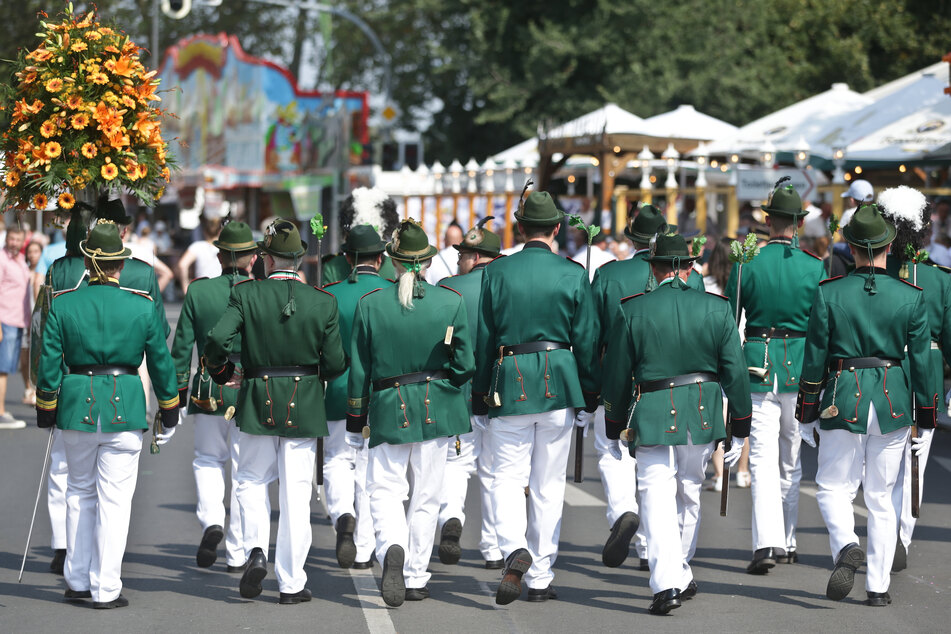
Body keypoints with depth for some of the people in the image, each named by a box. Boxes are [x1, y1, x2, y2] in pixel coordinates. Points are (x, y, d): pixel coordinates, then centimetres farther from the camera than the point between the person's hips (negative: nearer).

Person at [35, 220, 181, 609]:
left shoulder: (63, 306, -1)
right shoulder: (143, 308, -2)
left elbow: (49, 365, 2)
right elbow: (161, 363, 5)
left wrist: (45, 411, 13)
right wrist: (170, 413, 16)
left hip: (77, 405, 2)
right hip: (125, 409, -1)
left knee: (79, 493, 17)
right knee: (114, 499, 2)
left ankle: (78, 581, 22)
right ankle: (106, 589, 2)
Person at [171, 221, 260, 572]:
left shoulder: (198, 292, -4)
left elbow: (181, 347, -1)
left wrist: (177, 391, 8)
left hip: (209, 390, 1)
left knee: (208, 460, 20)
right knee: (245, 470, 8)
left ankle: (211, 521, -5)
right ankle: (238, 554, 10)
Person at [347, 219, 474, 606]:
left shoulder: (370, 303, -6)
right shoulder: (452, 302, -6)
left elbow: (359, 369, 0)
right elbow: (464, 366, -4)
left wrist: (355, 422, 9)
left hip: (389, 408, -1)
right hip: (437, 408, 1)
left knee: (386, 490, 6)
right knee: (426, 496, 10)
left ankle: (392, 549, -23)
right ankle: (415, 580, 14)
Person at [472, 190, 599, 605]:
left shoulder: (495, 272, 0)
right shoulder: (573, 274, -1)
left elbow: (482, 339, 3)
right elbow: (587, 340, 0)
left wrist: (479, 397, 10)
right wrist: (588, 399, 8)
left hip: (509, 384, -1)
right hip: (559, 384, 1)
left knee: (508, 476, 6)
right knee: (549, 485, 8)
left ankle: (514, 549, -21)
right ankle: (540, 579, 12)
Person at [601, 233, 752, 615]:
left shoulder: (633, 311, -4)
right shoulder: (717, 309, 0)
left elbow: (616, 375, 2)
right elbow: (736, 372, 1)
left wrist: (614, 430, 14)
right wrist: (740, 430, 9)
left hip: (652, 418, -2)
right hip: (702, 417, 3)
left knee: (658, 498, -2)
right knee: (689, 494, 18)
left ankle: (667, 583, -15)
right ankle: (681, 574, 30)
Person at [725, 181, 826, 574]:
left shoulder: (746, 264, -4)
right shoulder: (815, 267, -3)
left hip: (757, 368, -1)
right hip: (801, 371, 1)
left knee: (764, 460, -3)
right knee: (792, 461, 15)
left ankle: (767, 543, -18)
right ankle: (787, 543, 24)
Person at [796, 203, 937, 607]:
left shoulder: (828, 293, -6)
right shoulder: (912, 297, -4)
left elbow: (814, 359, -3)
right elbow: (922, 362, -1)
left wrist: (806, 416, 5)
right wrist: (926, 421, 8)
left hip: (843, 402, -1)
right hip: (894, 405, 2)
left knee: (834, 487, 11)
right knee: (881, 497, 11)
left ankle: (846, 546, -18)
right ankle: (878, 587, 9)